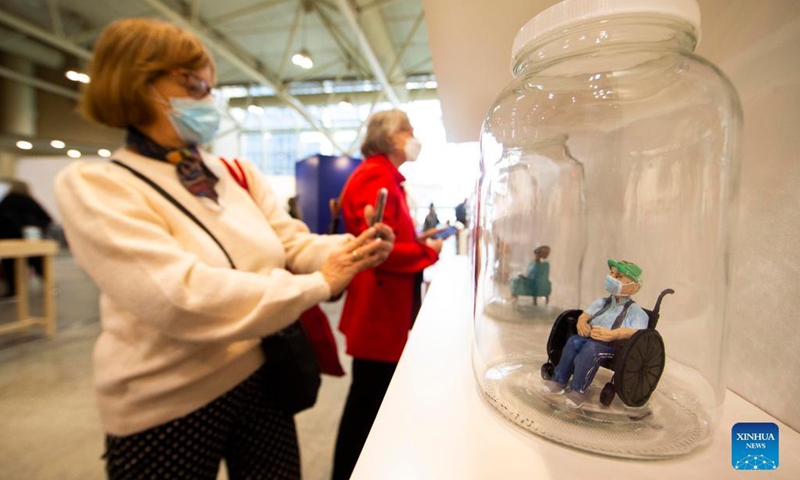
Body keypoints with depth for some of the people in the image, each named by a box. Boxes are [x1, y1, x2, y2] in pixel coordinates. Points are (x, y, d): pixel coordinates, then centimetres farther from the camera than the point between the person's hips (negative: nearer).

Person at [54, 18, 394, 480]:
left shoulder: (240, 175, 3)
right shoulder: (91, 185, -14)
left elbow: (294, 244, -2)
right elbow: (179, 297, -27)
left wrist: (352, 248, -23)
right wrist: (318, 284, -26)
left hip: (261, 379, 5)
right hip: (168, 408, -4)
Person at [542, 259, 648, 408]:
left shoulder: (635, 311, 3)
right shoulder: (601, 302, 23)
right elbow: (585, 315, 22)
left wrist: (611, 334, -29)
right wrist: (581, 322, -5)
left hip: (614, 344, -5)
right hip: (590, 337, 5)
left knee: (591, 348, -36)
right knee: (574, 341, -27)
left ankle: (578, 390, -23)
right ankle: (559, 380, -18)